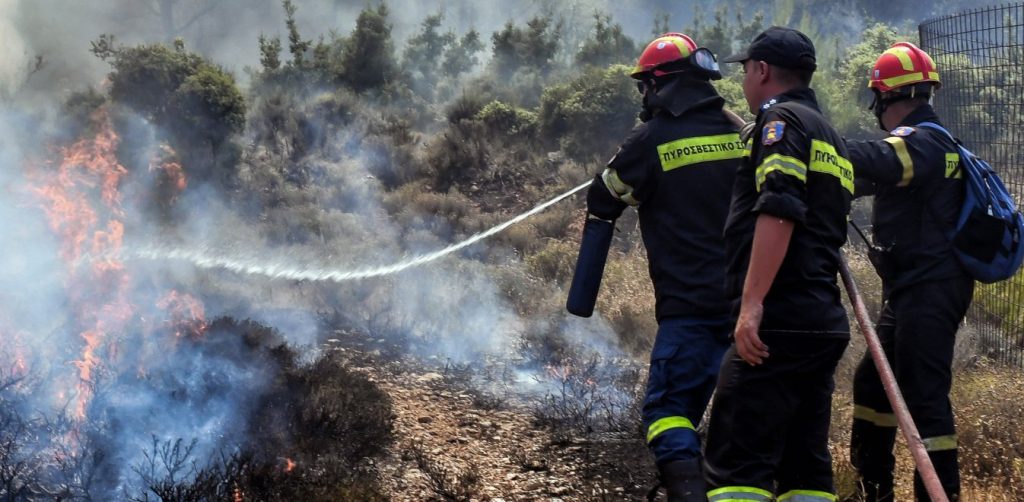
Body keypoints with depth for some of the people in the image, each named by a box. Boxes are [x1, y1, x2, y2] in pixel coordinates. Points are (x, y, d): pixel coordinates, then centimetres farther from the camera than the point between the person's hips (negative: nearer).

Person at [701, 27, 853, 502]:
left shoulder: (782, 120, -4)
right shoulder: (831, 138, 25)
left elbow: (778, 212, -19)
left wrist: (752, 303, -23)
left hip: (780, 320, -9)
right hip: (824, 321, 10)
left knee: (735, 462, -12)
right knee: (805, 462, 10)